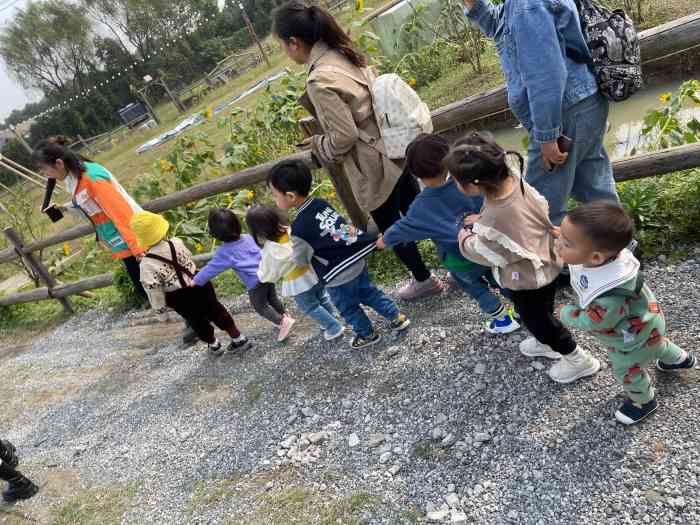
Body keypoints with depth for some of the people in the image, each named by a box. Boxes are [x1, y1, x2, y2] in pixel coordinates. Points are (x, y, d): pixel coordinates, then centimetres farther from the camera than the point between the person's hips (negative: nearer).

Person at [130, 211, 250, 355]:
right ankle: (238, 338, 32)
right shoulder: (176, 243, -17)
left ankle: (214, 345, 47)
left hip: (181, 300, -2)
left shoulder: (147, 264, -24)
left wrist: (161, 311, -5)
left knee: (197, 322, 24)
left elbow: (154, 291, -18)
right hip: (199, 284, 2)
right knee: (216, 310, 22)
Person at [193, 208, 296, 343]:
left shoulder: (224, 252, -16)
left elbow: (211, 268, -10)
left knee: (260, 307, 12)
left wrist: (196, 281, 0)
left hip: (255, 282, -7)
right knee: (272, 298, 26)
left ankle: (283, 322, 4)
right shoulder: (247, 237, 2)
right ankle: (284, 316, 40)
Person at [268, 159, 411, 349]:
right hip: (357, 261, 6)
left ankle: (367, 334, 42)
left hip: (340, 277, -6)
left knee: (348, 309, 22)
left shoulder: (299, 229, -28)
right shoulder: (321, 203, -6)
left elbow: (300, 260, -11)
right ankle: (397, 317, 40)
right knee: (369, 293, 28)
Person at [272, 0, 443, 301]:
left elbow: (344, 136, -23)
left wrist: (318, 145, -3)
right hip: (392, 151, 8)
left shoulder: (320, 80, -24)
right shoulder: (341, 53, 2)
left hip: (373, 167, -8)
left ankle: (423, 280, 33)